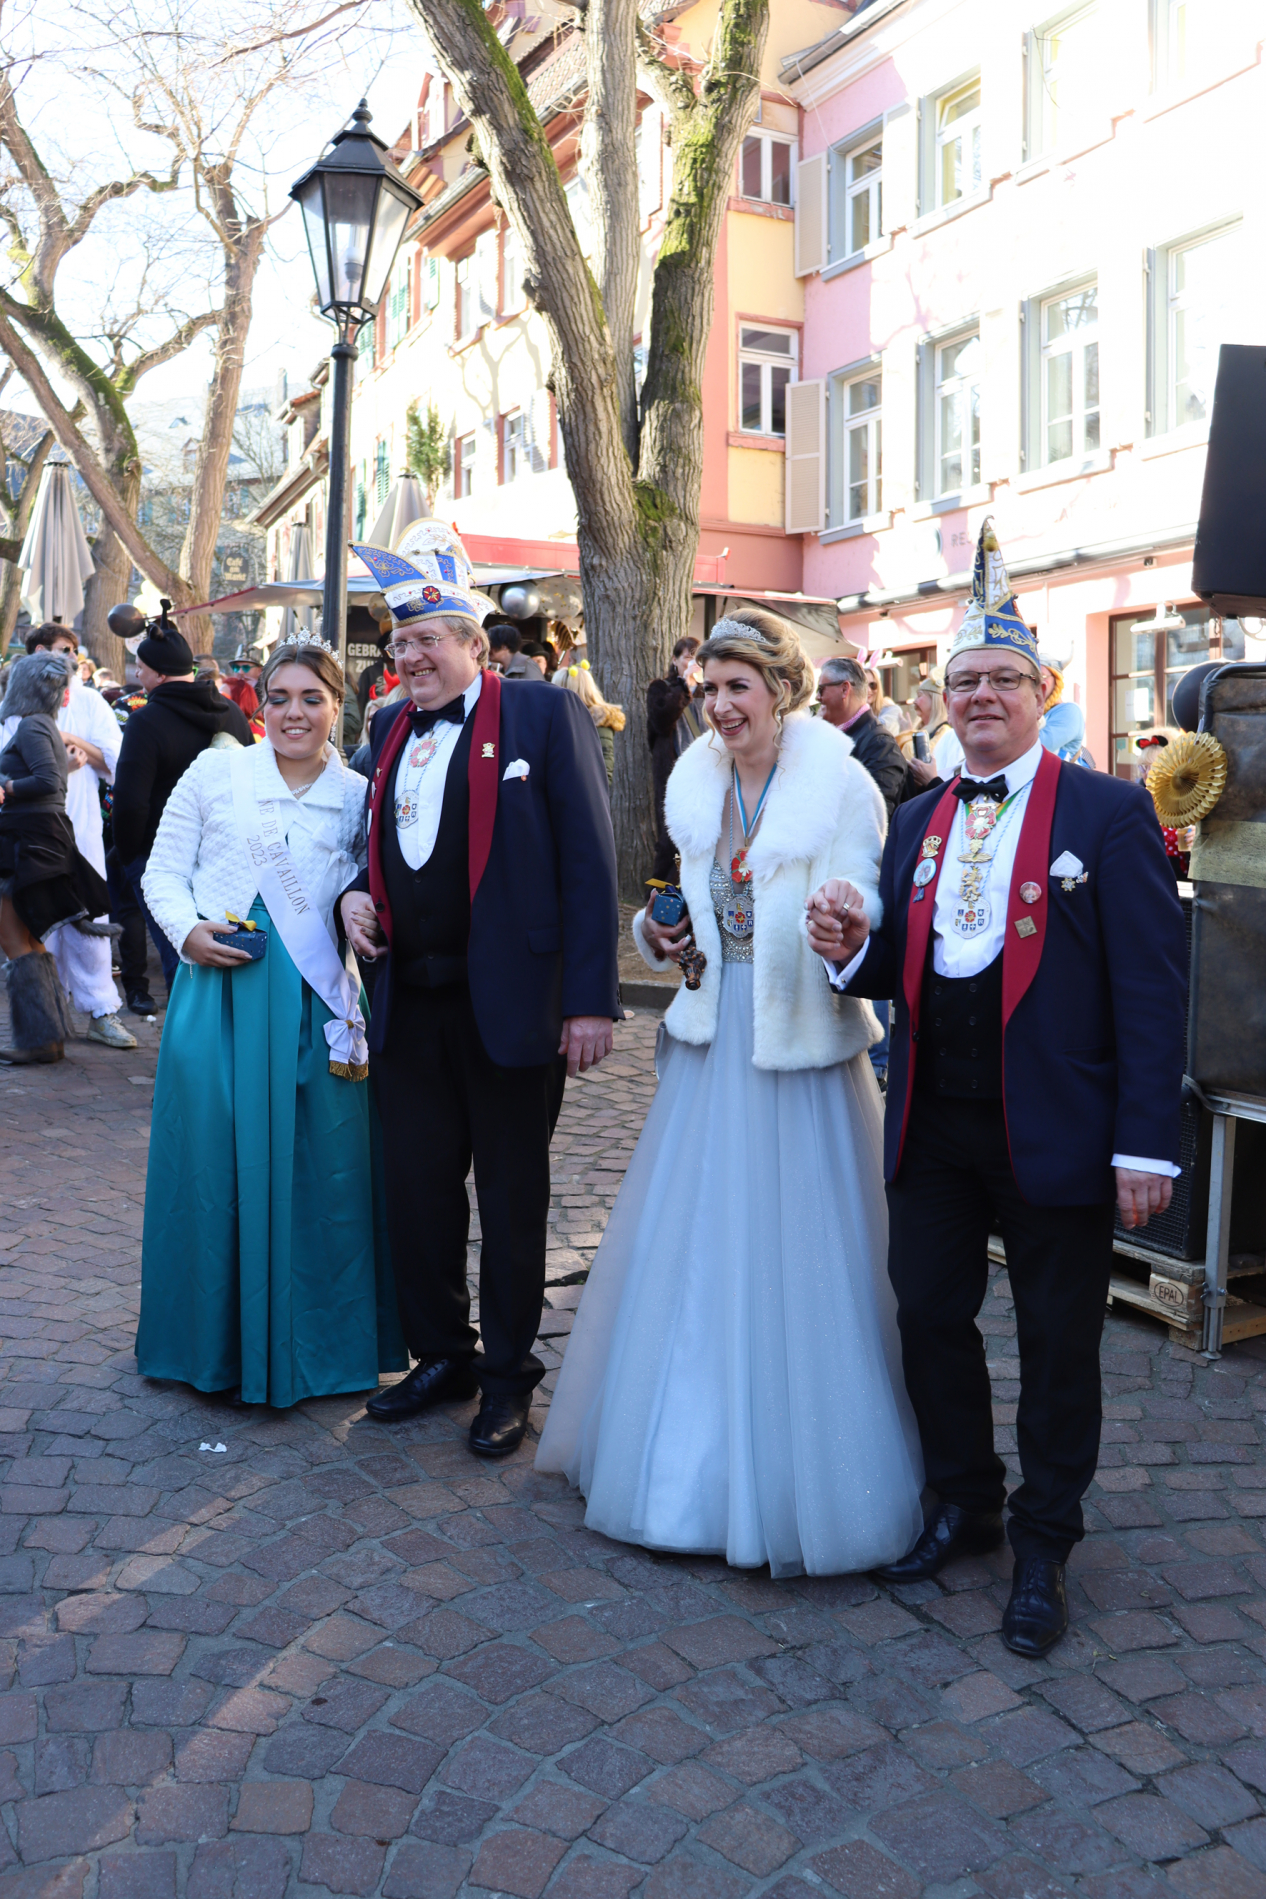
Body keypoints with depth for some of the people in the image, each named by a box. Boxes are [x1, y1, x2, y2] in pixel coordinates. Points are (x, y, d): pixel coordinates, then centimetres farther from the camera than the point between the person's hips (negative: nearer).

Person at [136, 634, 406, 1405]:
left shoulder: (359, 798, 7)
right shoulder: (215, 772, 5)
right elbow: (164, 871, 7)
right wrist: (187, 931, -10)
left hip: (315, 1004, 1)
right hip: (217, 990, 0)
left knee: (316, 1165, 5)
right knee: (215, 1160, 6)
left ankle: (309, 1343, 23)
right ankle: (217, 1341, 24)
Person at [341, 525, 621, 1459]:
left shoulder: (545, 712, -7)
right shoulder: (391, 727, 13)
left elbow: (589, 859, -12)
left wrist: (591, 997, -17)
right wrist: (359, 895, 0)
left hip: (508, 999, -6)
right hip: (410, 998, 6)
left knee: (511, 1195, 9)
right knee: (418, 1187, 13)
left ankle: (509, 1372, 27)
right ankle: (441, 1353, 33)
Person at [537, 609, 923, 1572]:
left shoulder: (842, 786, -10)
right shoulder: (697, 782, 8)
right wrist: (663, 934, -1)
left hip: (803, 1043, -5)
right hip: (713, 1039, 6)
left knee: (799, 1257, 2)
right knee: (691, 1245, 13)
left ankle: (800, 1479, 22)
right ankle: (690, 1454, 33)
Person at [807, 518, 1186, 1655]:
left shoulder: (1107, 813, -6)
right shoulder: (918, 821, 11)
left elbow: (1152, 988, -11)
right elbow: (900, 968, 12)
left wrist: (1146, 1143, -17)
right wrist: (850, 949, -12)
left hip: (1054, 1128, -5)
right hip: (934, 1124, 5)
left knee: (1058, 1340, 9)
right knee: (929, 1316, 14)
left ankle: (1043, 1547, 29)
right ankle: (964, 1506, 36)